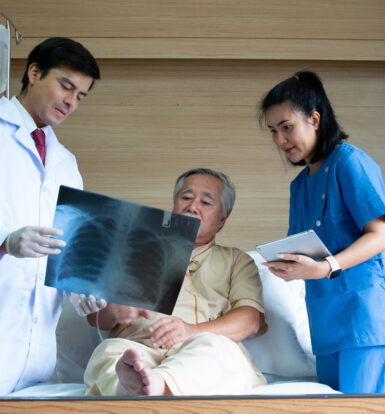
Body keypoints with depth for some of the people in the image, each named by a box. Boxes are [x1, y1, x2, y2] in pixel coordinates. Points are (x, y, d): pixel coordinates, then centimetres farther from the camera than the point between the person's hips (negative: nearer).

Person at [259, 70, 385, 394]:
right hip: (326, 318, 8)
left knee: (357, 393, -12)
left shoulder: (349, 161, -6)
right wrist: (286, 265, -3)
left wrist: (325, 268, -26)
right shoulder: (300, 184, 20)